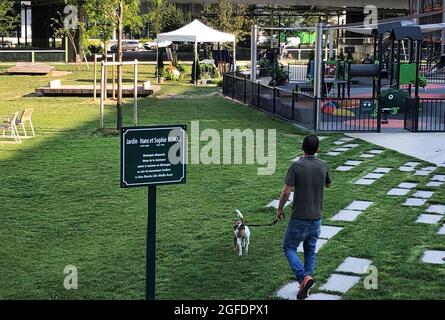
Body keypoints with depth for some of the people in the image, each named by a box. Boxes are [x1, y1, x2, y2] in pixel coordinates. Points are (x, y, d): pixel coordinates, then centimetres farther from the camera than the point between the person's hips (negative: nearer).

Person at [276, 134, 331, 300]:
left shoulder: (296, 166, -16)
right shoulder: (323, 166, -1)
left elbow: (286, 192, -17)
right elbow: (328, 184, 19)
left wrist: (280, 209, -2)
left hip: (299, 218, -5)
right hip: (316, 217, 5)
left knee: (289, 248, 9)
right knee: (310, 251, 16)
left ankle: (304, 277, -12)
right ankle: (305, 287, 17)